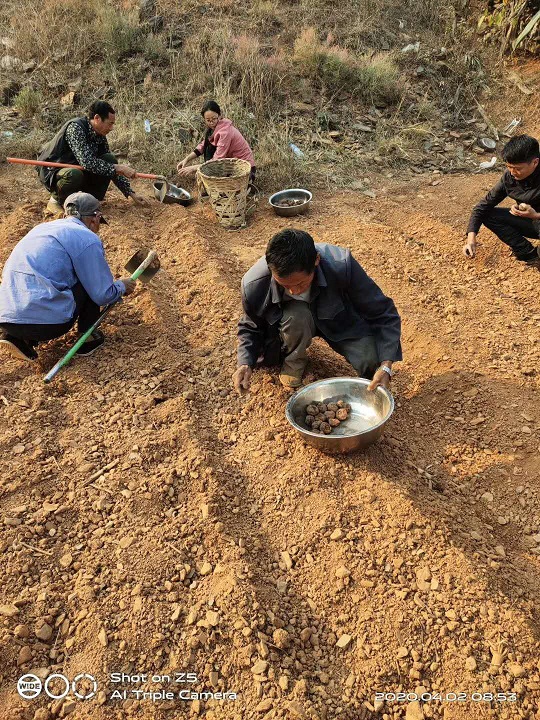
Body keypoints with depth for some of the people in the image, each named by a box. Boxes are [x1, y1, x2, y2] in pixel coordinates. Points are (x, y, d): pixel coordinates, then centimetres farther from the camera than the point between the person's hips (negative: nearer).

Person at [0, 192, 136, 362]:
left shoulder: (43, 227, 22)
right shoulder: (88, 238, -2)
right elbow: (103, 295, -3)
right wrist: (122, 286, 21)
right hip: (47, 321, -7)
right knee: (90, 283, 12)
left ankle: (19, 338, 13)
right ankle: (88, 338, 15)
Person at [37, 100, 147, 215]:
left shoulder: (100, 136, -1)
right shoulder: (75, 128, -25)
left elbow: (113, 167, 5)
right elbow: (87, 162, -36)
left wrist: (131, 193, -1)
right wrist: (118, 168, -34)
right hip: (51, 171, -7)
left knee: (110, 160, -10)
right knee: (75, 174, -41)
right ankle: (56, 200, -10)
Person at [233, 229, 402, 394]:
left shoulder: (342, 266, -35)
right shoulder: (254, 286, -31)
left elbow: (384, 314, -24)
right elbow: (250, 327, -6)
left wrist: (385, 367, -36)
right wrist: (245, 364, -24)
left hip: (339, 320, 0)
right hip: (292, 319, 1)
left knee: (372, 363, -26)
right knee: (297, 316, -36)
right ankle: (293, 361, -3)